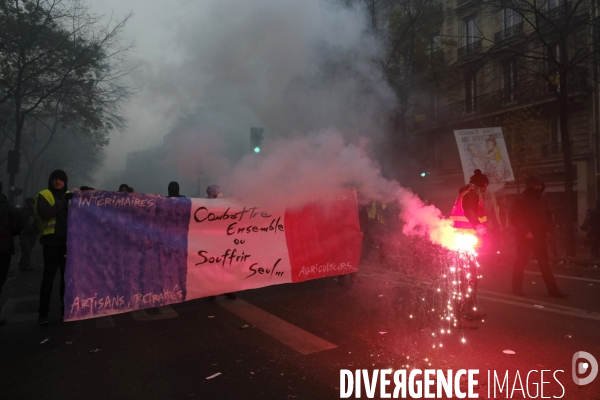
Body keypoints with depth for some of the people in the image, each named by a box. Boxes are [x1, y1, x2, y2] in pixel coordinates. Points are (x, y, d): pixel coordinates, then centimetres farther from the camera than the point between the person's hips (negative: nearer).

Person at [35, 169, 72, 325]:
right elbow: (45, 213, -19)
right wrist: (63, 201, -23)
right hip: (51, 241, -4)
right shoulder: (44, 195, 0)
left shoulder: (69, 195, 14)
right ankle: (43, 312, 5)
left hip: (68, 241, 4)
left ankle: (65, 307, 19)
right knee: (48, 277, -2)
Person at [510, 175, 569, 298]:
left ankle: (552, 289, 10)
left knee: (545, 263, 7)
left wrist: (546, 230, 6)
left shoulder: (542, 199, 10)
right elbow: (514, 217, -13)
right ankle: (517, 287, 11)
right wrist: (525, 231, -19)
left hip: (539, 236, 6)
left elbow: (546, 216, 20)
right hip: (524, 237, -6)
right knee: (520, 262, 1)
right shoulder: (521, 199, -9)